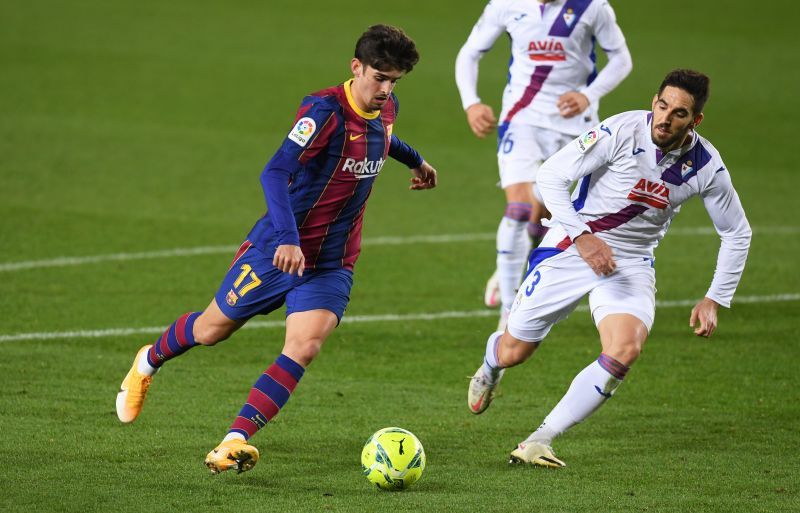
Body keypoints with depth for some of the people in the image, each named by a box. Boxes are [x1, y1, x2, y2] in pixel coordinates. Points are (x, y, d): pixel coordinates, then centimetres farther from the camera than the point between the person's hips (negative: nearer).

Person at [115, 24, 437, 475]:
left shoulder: (387, 109, 1)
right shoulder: (325, 110, -23)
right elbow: (275, 172, -32)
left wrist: (414, 159, 42)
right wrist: (288, 238, -44)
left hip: (332, 264, 5)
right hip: (279, 248, -5)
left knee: (306, 344, -18)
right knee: (213, 328, 11)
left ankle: (237, 440, -21)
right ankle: (149, 362, 43)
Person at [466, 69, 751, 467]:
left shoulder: (707, 168, -10)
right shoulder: (621, 132, -21)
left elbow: (737, 234, 5)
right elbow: (551, 175, -15)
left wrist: (715, 300, -1)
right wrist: (582, 236, -25)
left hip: (632, 263, 2)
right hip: (572, 248, -2)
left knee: (625, 350, -27)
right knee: (513, 352, 6)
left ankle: (541, 440, -15)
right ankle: (490, 366, 49)